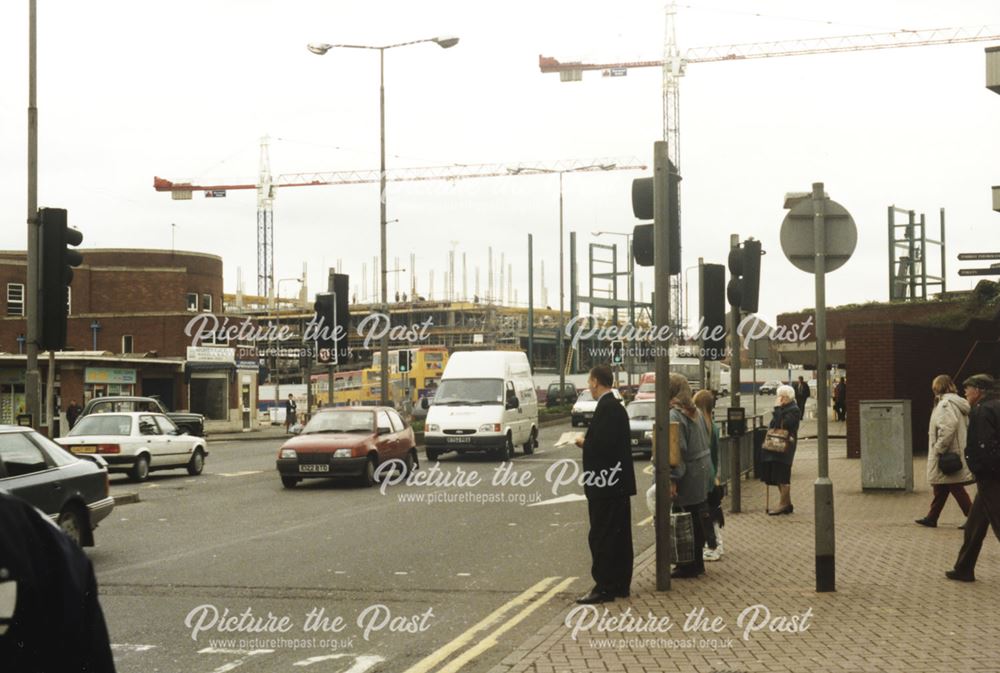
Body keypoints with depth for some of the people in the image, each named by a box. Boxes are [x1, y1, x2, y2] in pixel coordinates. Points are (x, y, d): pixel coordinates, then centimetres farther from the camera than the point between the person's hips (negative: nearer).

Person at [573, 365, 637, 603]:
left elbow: (602, 445, -25)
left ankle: (604, 588, -4)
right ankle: (620, 585, 20)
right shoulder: (616, 406, 14)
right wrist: (588, 441, 9)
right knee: (619, 536, 13)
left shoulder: (606, 408, -17)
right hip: (619, 482, 10)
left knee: (601, 536, -6)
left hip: (606, 485, -10)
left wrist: (583, 442, -8)